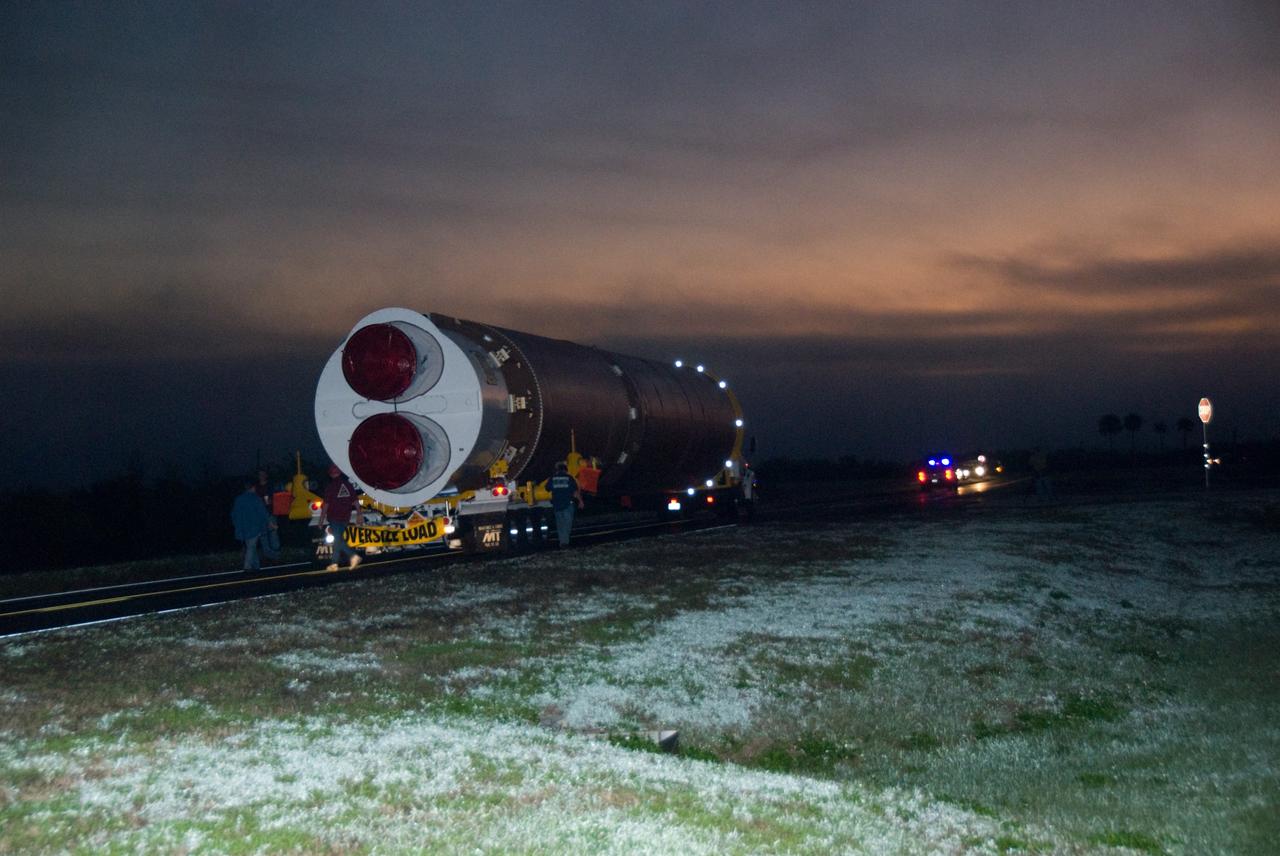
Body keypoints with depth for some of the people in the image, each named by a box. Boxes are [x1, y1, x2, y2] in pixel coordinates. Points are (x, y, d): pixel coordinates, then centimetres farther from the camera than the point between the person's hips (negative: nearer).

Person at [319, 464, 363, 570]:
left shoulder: (330, 488, -11)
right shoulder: (349, 485, 3)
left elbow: (326, 506, -10)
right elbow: (355, 502, 5)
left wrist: (321, 521, -5)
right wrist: (359, 514, 12)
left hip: (334, 518, -6)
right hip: (345, 518, 6)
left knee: (338, 540, -6)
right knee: (338, 539, 14)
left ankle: (353, 555, -24)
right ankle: (334, 563, 15)